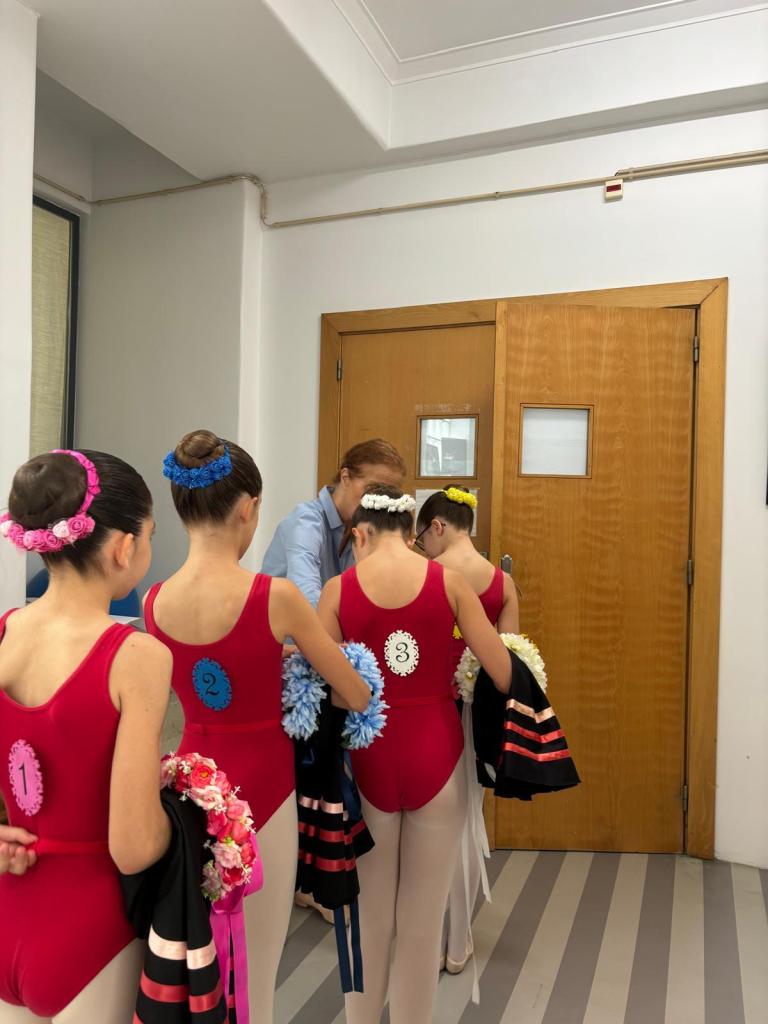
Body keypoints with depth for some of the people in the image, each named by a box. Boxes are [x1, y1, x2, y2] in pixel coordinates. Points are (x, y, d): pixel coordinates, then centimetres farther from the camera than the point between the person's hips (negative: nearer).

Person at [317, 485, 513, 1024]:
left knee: (369, 915, 19)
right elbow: (504, 674, -5)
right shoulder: (449, 580, -5)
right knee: (423, 918, 15)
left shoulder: (338, 589, -4)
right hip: (436, 755, 0)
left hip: (368, 757, 1)